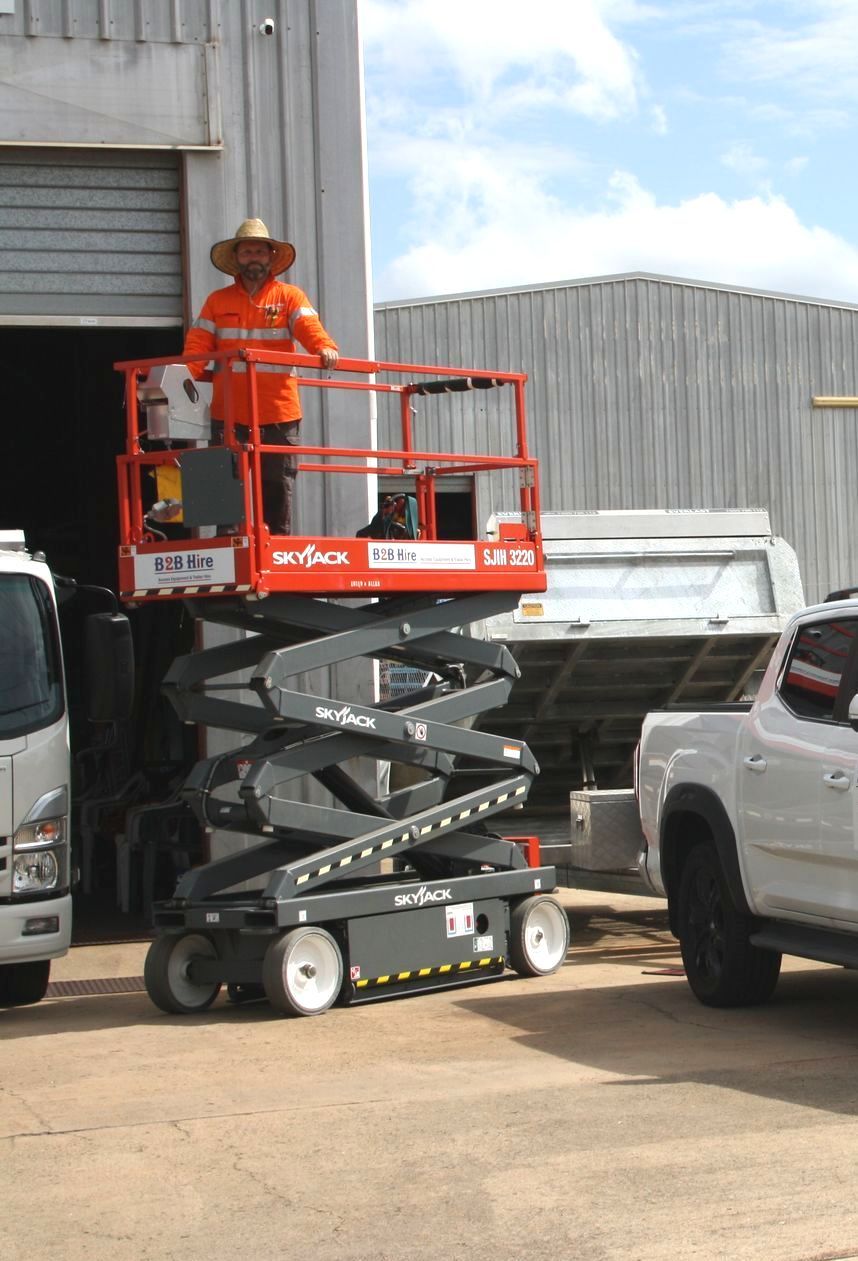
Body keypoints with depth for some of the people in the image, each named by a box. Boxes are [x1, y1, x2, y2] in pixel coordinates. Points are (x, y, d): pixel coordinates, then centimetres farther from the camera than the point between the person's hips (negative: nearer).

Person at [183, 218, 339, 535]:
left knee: (278, 491, 3)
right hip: (229, 415, 1)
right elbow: (197, 347, 3)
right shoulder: (217, 301, 13)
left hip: (279, 413, -1)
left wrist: (325, 347, -31)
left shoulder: (289, 297, 9)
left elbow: (309, 328, -9)